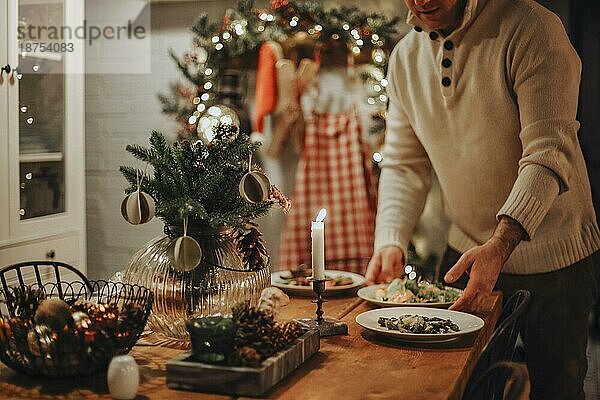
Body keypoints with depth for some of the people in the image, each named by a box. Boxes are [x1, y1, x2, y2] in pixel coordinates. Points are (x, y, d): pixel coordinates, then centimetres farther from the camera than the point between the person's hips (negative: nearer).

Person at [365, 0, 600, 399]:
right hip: (469, 254, 5)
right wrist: (390, 241, -12)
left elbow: (549, 153, -25)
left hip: (551, 257, -4)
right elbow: (403, 164, 4)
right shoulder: (405, 58, 1)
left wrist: (500, 245, -37)